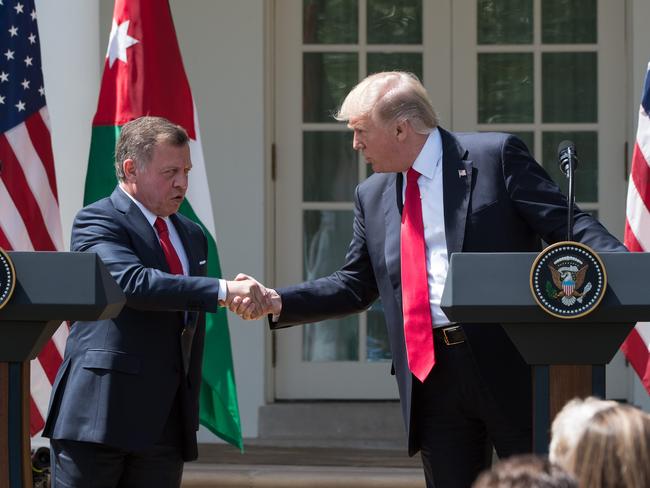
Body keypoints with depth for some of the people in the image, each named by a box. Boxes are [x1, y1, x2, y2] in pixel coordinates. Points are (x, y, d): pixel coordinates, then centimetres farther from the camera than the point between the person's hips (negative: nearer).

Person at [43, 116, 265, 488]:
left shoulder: (192, 236, 19)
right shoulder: (97, 222, -5)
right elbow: (131, 282, -23)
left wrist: (190, 412, 18)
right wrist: (221, 290, -27)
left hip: (167, 424, 7)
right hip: (99, 412, -7)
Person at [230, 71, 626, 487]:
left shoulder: (496, 156, -3)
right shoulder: (372, 196, 15)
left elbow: (566, 224, -7)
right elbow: (356, 286, 18)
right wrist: (277, 301, 7)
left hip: (508, 363, -5)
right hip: (430, 372, 5)